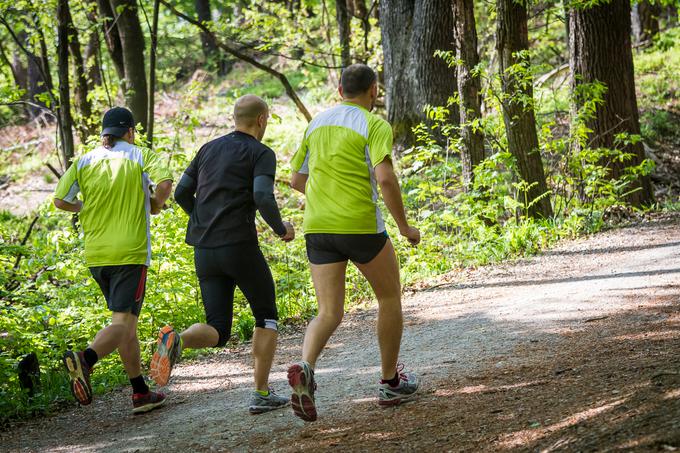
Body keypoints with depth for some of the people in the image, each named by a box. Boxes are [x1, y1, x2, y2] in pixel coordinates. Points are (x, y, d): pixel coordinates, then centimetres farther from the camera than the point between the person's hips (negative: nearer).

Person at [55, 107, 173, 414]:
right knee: (123, 322, -9)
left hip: (95, 255, 5)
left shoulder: (83, 162, 8)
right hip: (130, 252, -5)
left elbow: (60, 201, 5)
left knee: (127, 322, 14)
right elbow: (164, 184, -16)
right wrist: (156, 204, 4)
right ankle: (86, 358, -36)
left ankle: (140, 393, 15)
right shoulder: (141, 156, 0)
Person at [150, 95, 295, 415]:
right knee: (266, 316, 16)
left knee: (217, 333, 7)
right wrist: (281, 229, 0)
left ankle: (175, 341, -26)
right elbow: (263, 197, -18)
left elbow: (182, 194, 15)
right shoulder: (261, 154, -2)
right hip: (239, 246, -5)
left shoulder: (209, 149, 17)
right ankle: (261, 394, 10)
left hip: (204, 252, 5)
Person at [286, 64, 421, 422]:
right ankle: (390, 383, 23)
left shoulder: (317, 123, 14)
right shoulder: (374, 125, -5)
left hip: (317, 227, 5)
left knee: (329, 313, 5)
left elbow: (296, 180, 19)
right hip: (361, 226, -5)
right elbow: (385, 177, -18)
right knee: (389, 297, 17)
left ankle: (305, 367, -25)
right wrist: (404, 227, -9)